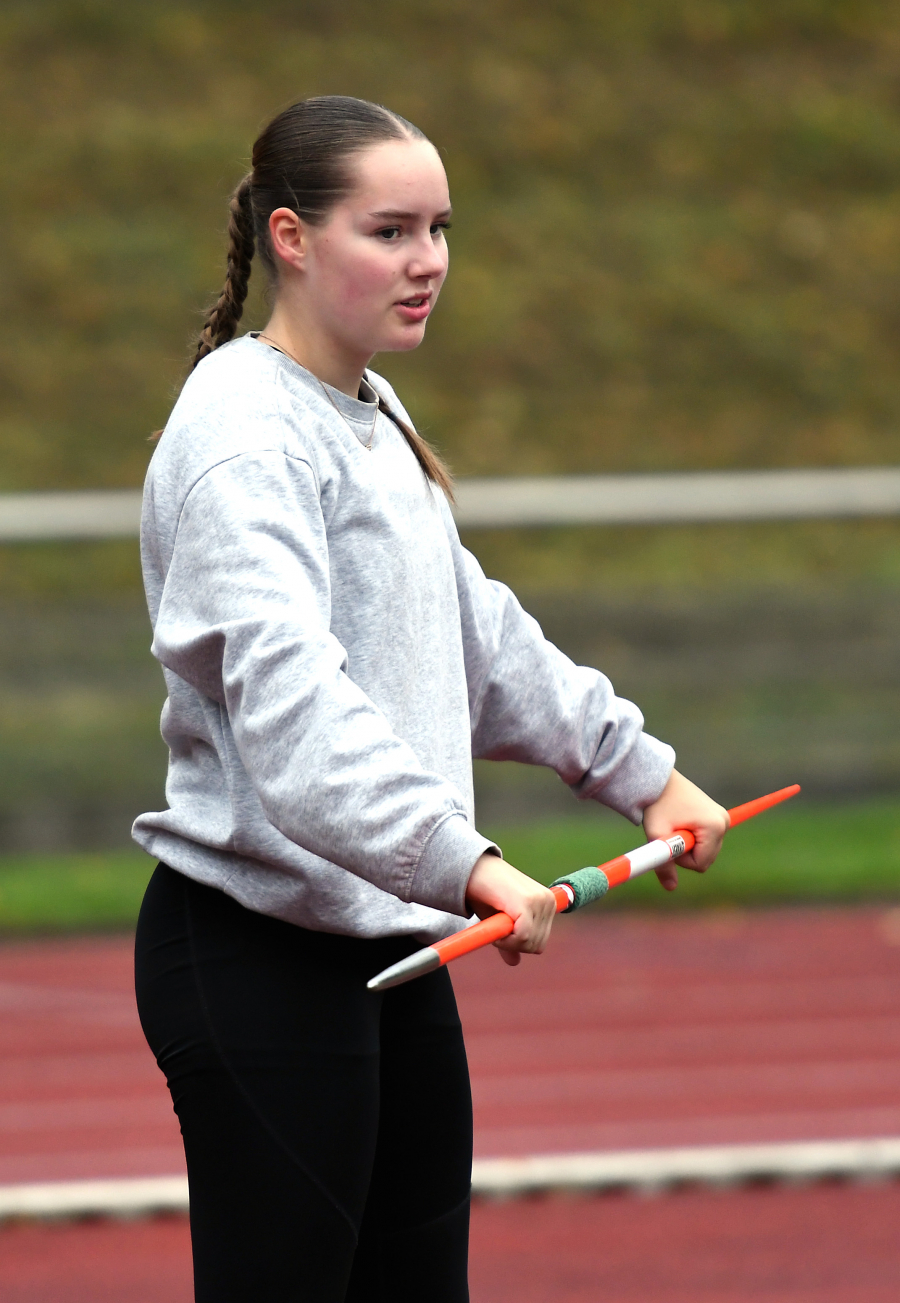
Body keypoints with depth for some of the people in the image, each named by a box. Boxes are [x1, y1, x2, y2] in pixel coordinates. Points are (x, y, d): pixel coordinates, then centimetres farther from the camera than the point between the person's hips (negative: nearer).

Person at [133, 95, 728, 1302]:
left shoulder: (374, 418, 14)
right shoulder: (246, 433, -17)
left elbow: (478, 632, 28)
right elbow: (288, 686, -31)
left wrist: (640, 768, 29)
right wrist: (460, 860, -41)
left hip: (391, 946, 10)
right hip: (260, 960, -10)